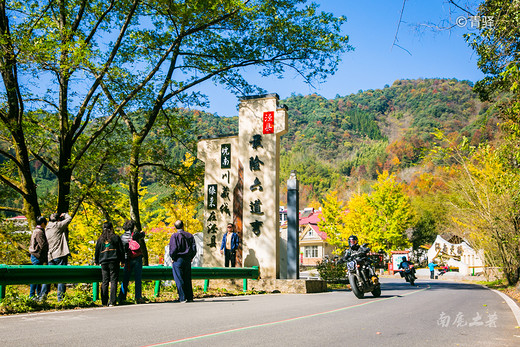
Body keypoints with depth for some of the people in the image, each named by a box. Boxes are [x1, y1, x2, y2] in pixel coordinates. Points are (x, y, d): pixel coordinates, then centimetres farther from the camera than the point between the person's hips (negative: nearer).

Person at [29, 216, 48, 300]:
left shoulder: (36, 231, 15)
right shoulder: (39, 232, -17)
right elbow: (43, 245, -21)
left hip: (35, 256, 10)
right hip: (37, 257, -10)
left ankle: (39, 294, 22)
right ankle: (32, 295, 0)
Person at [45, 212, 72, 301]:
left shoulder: (47, 229, 15)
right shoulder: (57, 226, -5)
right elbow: (69, 219, -1)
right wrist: (64, 214, 16)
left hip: (51, 256, 7)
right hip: (60, 255, -7)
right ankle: (60, 297, -4)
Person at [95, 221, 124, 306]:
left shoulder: (100, 239, 9)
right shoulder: (116, 237, 1)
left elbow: (97, 251, 12)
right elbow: (121, 250, 2)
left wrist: (96, 261, 24)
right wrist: (122, 261, 10)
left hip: (103, 262, 3)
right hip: (114, 261, -3)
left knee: (104, 282, 6)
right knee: (113, 281, -1)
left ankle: (104, 302, 4)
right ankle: (112, 302, -6)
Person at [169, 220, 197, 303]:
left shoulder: (174, 236, -7)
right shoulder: (190, 236, 7)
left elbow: (173, 249, -14)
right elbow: (194, 249, 4)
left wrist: (172, 257, 0)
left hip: (178, 259, -4)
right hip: (187, 260, 5)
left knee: (179, 280, -1)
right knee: (187, 279, 11)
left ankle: (182, 298, -3)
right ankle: (189, 297, 12)